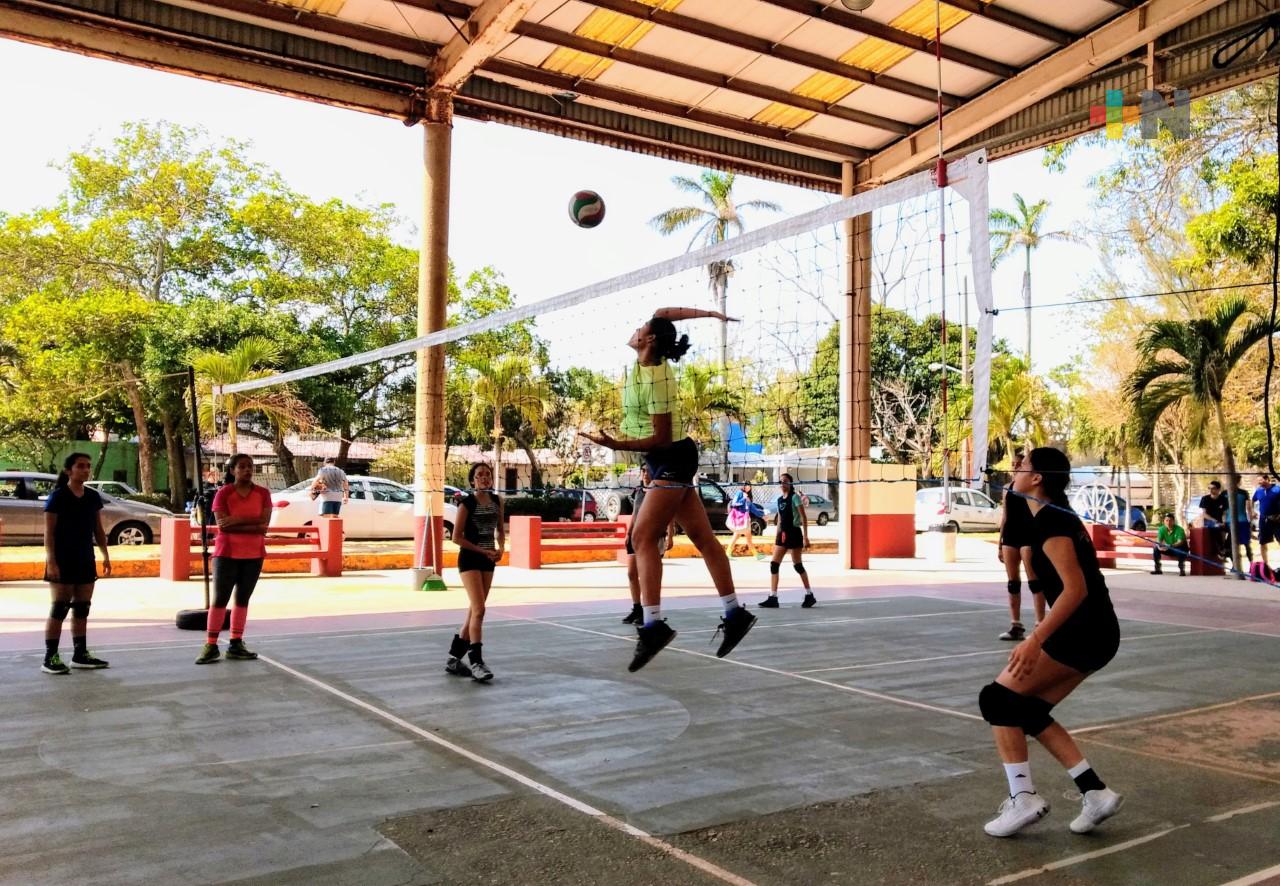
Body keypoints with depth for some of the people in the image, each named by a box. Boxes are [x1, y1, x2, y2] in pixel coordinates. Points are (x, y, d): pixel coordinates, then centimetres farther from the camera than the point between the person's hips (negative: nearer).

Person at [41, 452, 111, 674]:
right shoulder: (58, 496, -9)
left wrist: (105, 555, 8)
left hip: (86, 560, 6)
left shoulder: (93, 496, 8)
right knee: (59, 609, -5)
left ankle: (81, 654, 17)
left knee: (82, 609, 10)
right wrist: (51, 561, -17)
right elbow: (49, 532, -11)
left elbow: (98, 529, 13)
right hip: (63, 561, -6)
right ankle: (50, 657, 0)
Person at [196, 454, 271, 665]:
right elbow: (223, 525, -15)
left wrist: (238, 520, -18)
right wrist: (253, 526, -16)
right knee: (220, 599, -3)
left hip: (253, 554, 3)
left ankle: (236, 644, 14)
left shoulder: (263, 493, 4)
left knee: (243, 599, 9)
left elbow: (264, 522, -8)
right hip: (226, 553, -3)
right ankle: (211, 646, 0)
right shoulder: (223, 493, -4)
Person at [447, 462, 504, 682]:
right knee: (479, 610, -15)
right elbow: (456, 537, -10)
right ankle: (476, 662, -12)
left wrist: (500, 548, -3)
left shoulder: (497, 501, 6)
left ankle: (454, 659, 19)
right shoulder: (467, 503, -10)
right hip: (470, 559, -6)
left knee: (474, 611, 9)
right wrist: (483, 551, -13)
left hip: (488, 560, 6)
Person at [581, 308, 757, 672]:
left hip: (672, 460, -10)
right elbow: (662, 313, 17)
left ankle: (653, 625, -21)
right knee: (703, 538, 9)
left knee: (643, 538, -16)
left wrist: (617, 445, -28)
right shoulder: (649, 362, 2)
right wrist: (708, 314, 15)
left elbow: (662, 438, -21)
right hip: (669, 463, 10)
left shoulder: (656, 379, -22)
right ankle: (734, 614, 14)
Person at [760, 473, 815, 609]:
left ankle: (809, 596, 14)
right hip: (782, 534, 7)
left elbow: (804, 518, -10)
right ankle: (773, 598, -1)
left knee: (797, 565, 1)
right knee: (774, 564, -2)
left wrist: (805, 536, -16)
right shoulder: (779, 500, 12)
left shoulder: (794, 498, -8)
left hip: (794, 533, -7)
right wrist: (776, 538, 16)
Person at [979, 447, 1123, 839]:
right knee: (1028, 710, 13)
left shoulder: (1049, 521, -15)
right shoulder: (1057, 515, 15)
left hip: (1083, 630, -10)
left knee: (998, 697, -6)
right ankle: (1095, 792, 12)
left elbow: (1075, 589, -23)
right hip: (1095, 631, 10)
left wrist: (1035, 640, -27)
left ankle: (1023, 797, -4)